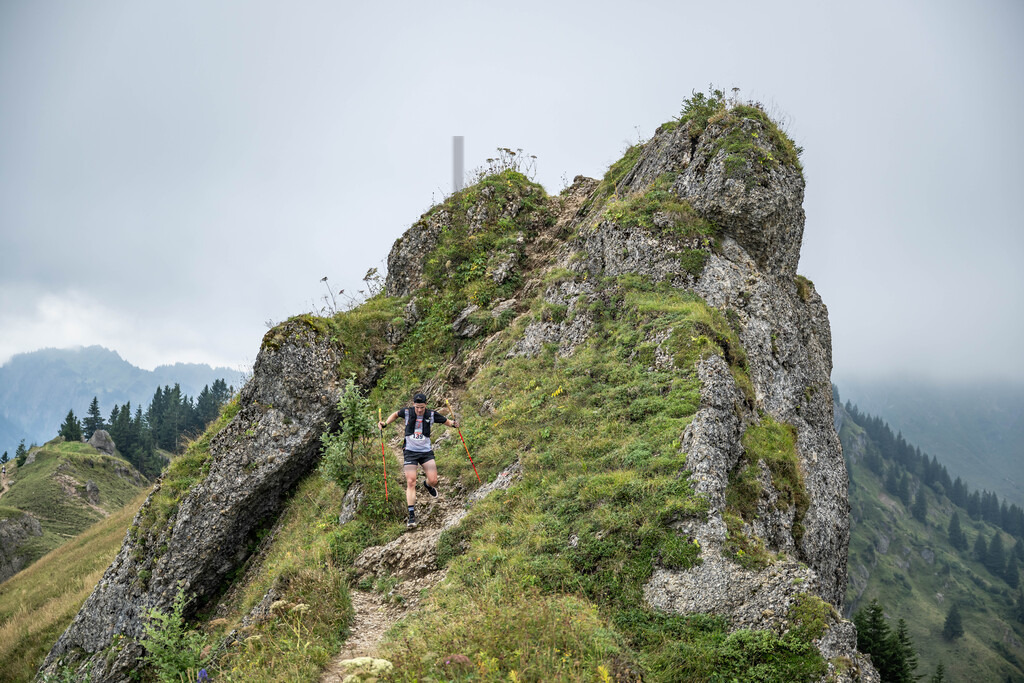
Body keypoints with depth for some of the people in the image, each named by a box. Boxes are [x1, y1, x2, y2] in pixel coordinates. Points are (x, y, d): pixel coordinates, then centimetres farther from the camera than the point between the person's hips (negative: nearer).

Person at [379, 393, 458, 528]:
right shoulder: (407, 412, -5)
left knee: (433, 481, -6)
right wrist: (385, 423, 3)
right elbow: (395, 414, 17)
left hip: (426, 451, 1)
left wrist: (453, 423, -13)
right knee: (411, 482, -11)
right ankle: (411, 515, -9)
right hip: (410, 452, -1)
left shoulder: (432, 415, -6)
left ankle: (428, 485, 35)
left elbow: (446, 420, 8)